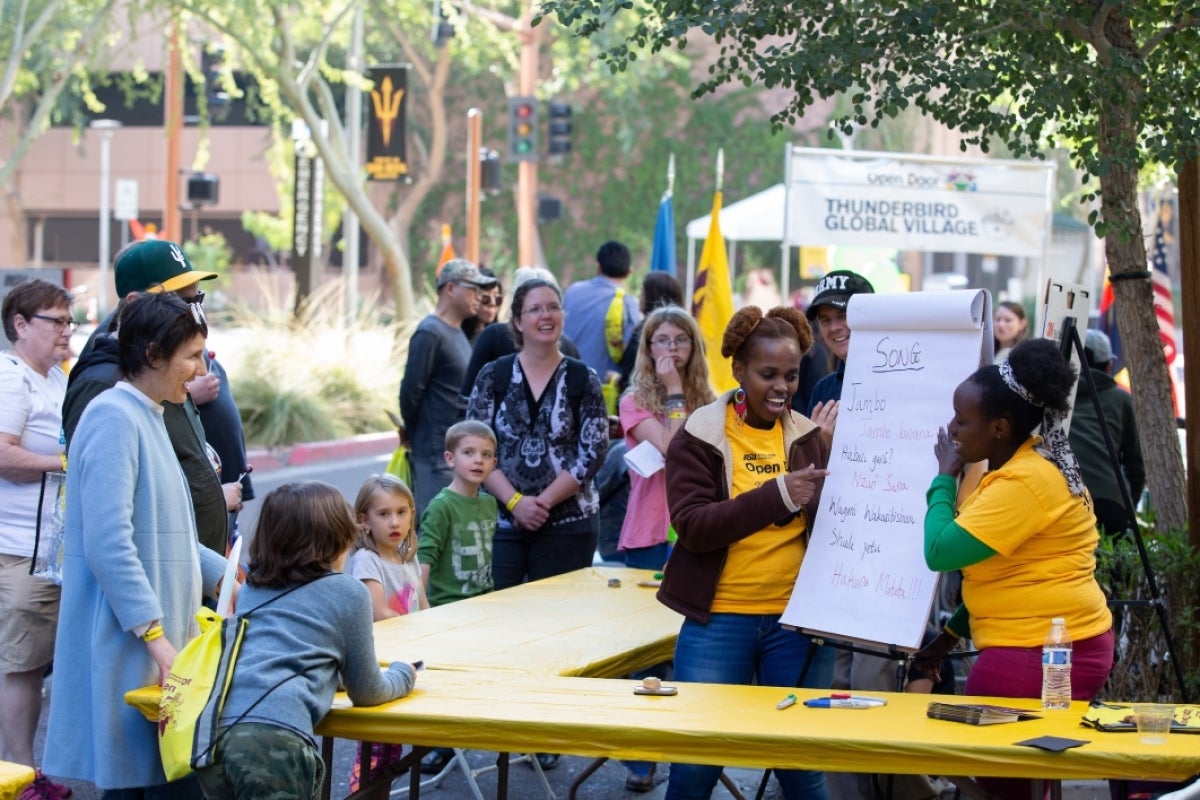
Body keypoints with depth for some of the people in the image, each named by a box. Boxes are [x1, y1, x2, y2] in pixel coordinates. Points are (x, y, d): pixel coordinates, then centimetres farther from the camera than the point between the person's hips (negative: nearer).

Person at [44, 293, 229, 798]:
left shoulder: (148, 418, 17)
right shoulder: (114, 419, -15)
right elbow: (108, 545, -23)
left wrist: (223, 578, 18)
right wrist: (156, 636, -24)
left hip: (158, 643, 10)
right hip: (128, 648, -10)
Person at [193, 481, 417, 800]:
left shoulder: (252, 588, 26)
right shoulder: (348, 593, 12)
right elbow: (366, 692, 21)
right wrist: (403, 674, 42)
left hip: (210, 732, 6)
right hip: (274, 736, -6)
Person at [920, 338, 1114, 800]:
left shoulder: (1024, 483, -20)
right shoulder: (1026, 463, 12)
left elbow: (940, 553, -21)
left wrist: (944, 479, -8)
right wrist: (952, 633, 20)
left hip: (1043, 654, -10)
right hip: (1058, 644, 10)